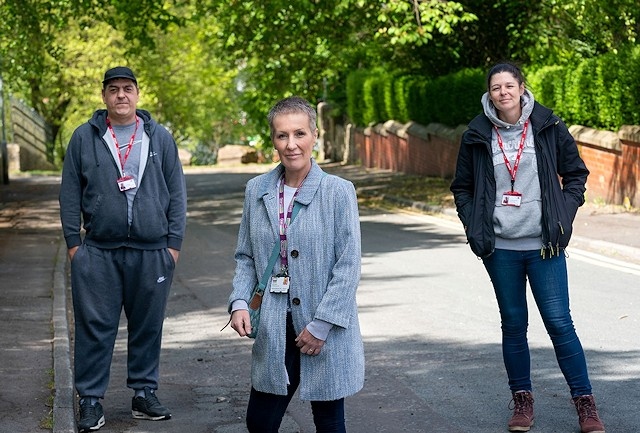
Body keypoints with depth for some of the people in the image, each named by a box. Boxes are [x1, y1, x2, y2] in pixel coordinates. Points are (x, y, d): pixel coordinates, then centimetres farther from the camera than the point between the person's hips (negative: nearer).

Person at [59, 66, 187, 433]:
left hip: (152, 252, 1)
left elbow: (177, 193, 7)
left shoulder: (160, 137, 7)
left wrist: (174, 243, 2)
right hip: (98, 252, -1)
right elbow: (70, 193, 6)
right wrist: (73, 242, 1)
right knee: (95, 328, 2)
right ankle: (91, 401, 10)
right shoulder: (84, 137, 5)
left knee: (148, 327, 8)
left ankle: (145, 394, 20)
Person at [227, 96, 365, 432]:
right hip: (275, 330, 4)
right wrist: (240, 302, -4)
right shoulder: (257, 190, 4)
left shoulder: (338, 191, -10)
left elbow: (348, 266, -11)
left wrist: (321, 325, -14)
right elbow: (245, 256, 11)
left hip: (327, 331, -3)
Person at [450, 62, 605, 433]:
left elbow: (576, 173, 7)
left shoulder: (549, 127, -2)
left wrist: (564, 215, -3)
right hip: (500, 248, 1)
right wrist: (474, 227, 0)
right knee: (514, 324, 9)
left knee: (559, 322, -1)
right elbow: (462, 188, 11)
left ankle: (585, 402, 9)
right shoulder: (478, 135, 1)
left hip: (544, 245, -1)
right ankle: (522, 399, 20)